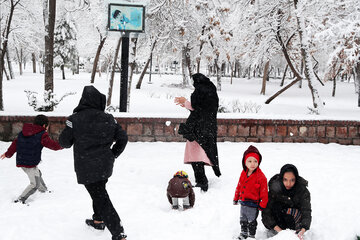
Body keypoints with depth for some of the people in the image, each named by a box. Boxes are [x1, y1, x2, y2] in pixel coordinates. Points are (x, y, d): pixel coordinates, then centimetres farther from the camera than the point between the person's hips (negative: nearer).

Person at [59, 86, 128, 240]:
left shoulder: (75, 119, -13)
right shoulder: (108, 119, 0)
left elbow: (64, 142, -6)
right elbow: (123, 138, 3)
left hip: (87, 168, -5)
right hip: (105, 166, 5)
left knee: (101, 198, -2)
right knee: (100, 192, 28)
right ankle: (98, 220, 45)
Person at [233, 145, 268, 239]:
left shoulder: (261, 177, -18)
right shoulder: (243, 173, 0)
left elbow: (264, 192, -13)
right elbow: (239, 186, 12)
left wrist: (262, 205, -11)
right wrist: (236, 198, 17)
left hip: (253, 204, -6)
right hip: (243, 203, 6)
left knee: (251, 221, 9)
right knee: (243, 220, 22)